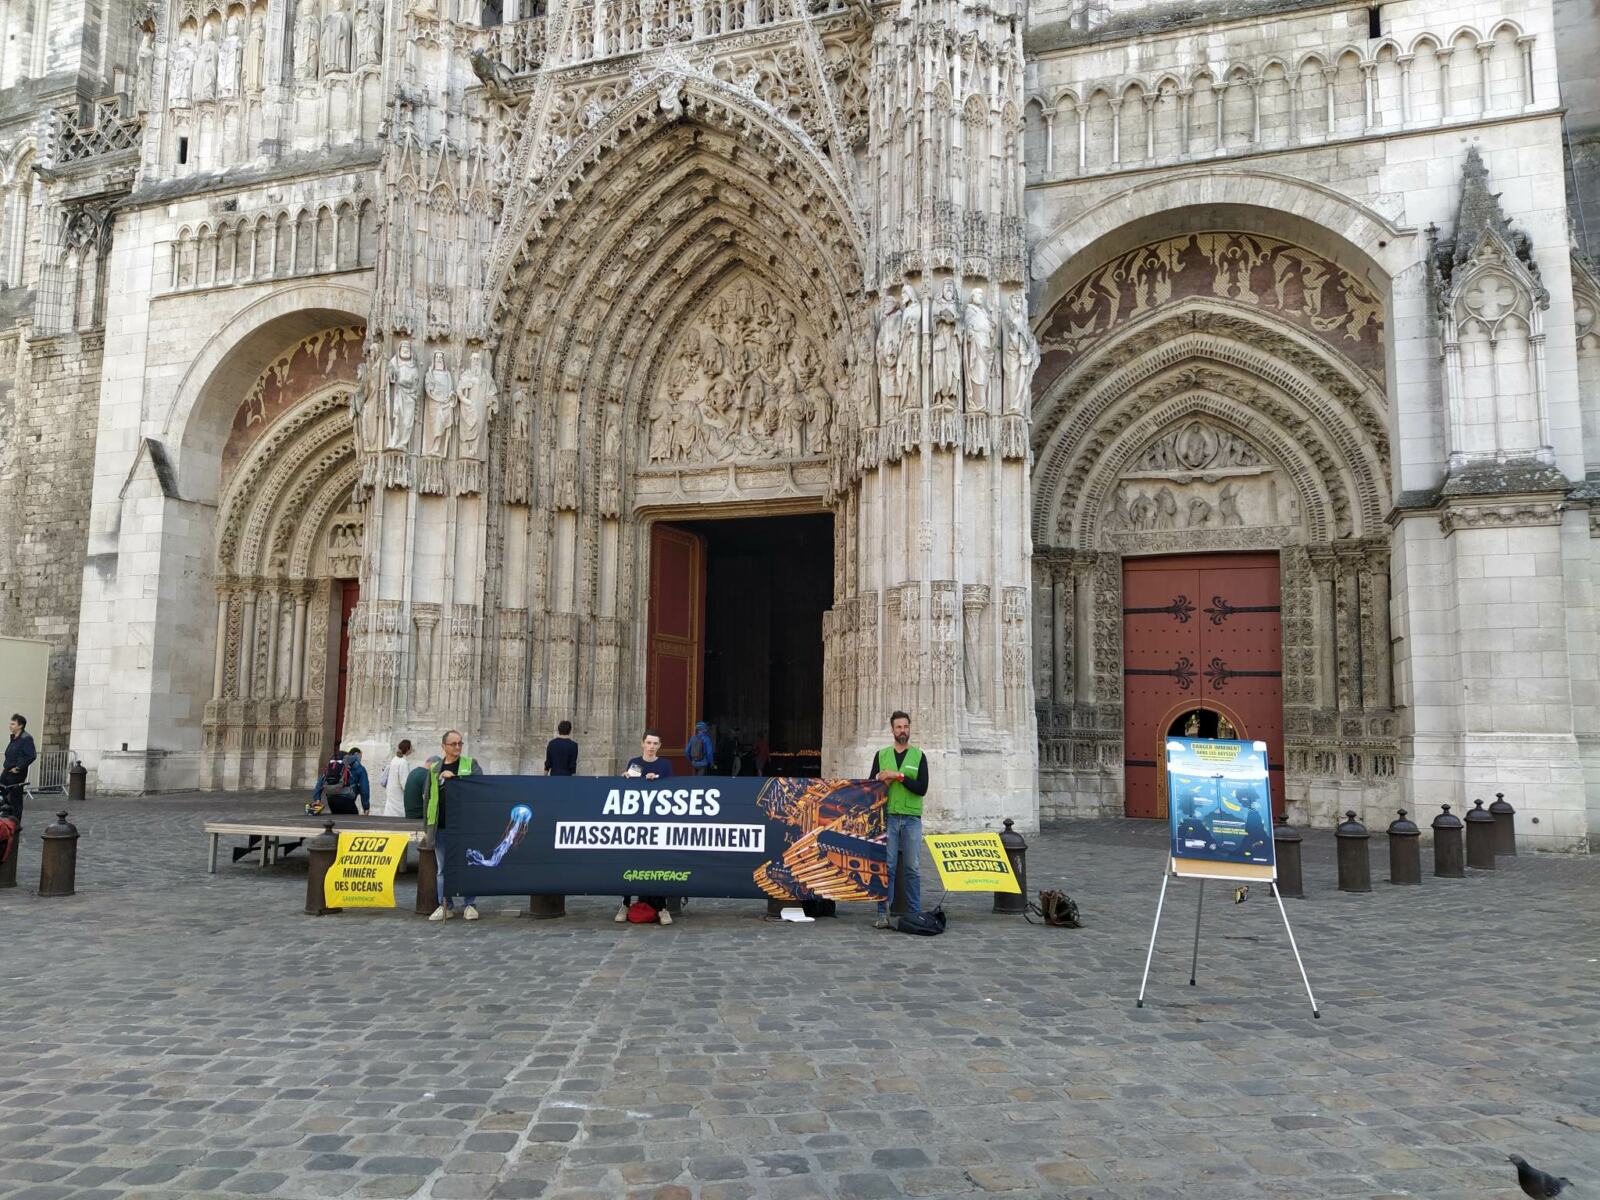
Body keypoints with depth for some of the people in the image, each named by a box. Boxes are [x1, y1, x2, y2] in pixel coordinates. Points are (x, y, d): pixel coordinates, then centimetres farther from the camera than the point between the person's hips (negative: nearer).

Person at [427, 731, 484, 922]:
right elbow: (429, 796, 15)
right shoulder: (435, 769, 13)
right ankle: (445, 906, 18)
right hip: (441, 827, 3)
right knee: (442, 868, 9)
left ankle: (469, 905, 10)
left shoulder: (471, 764, 4)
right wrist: (426, 823, 7)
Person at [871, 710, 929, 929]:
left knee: (912, 868, 3)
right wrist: (881, 780, -12)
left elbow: (922, 788, -5)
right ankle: (883, 914, 4)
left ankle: (915, 915, 11)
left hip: (912, 818, 0)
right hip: (888, 817, 1)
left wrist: (899, 776, -15)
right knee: (886, 867, -1)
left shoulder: (918, 756, 5)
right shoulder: (881, 755, 10)